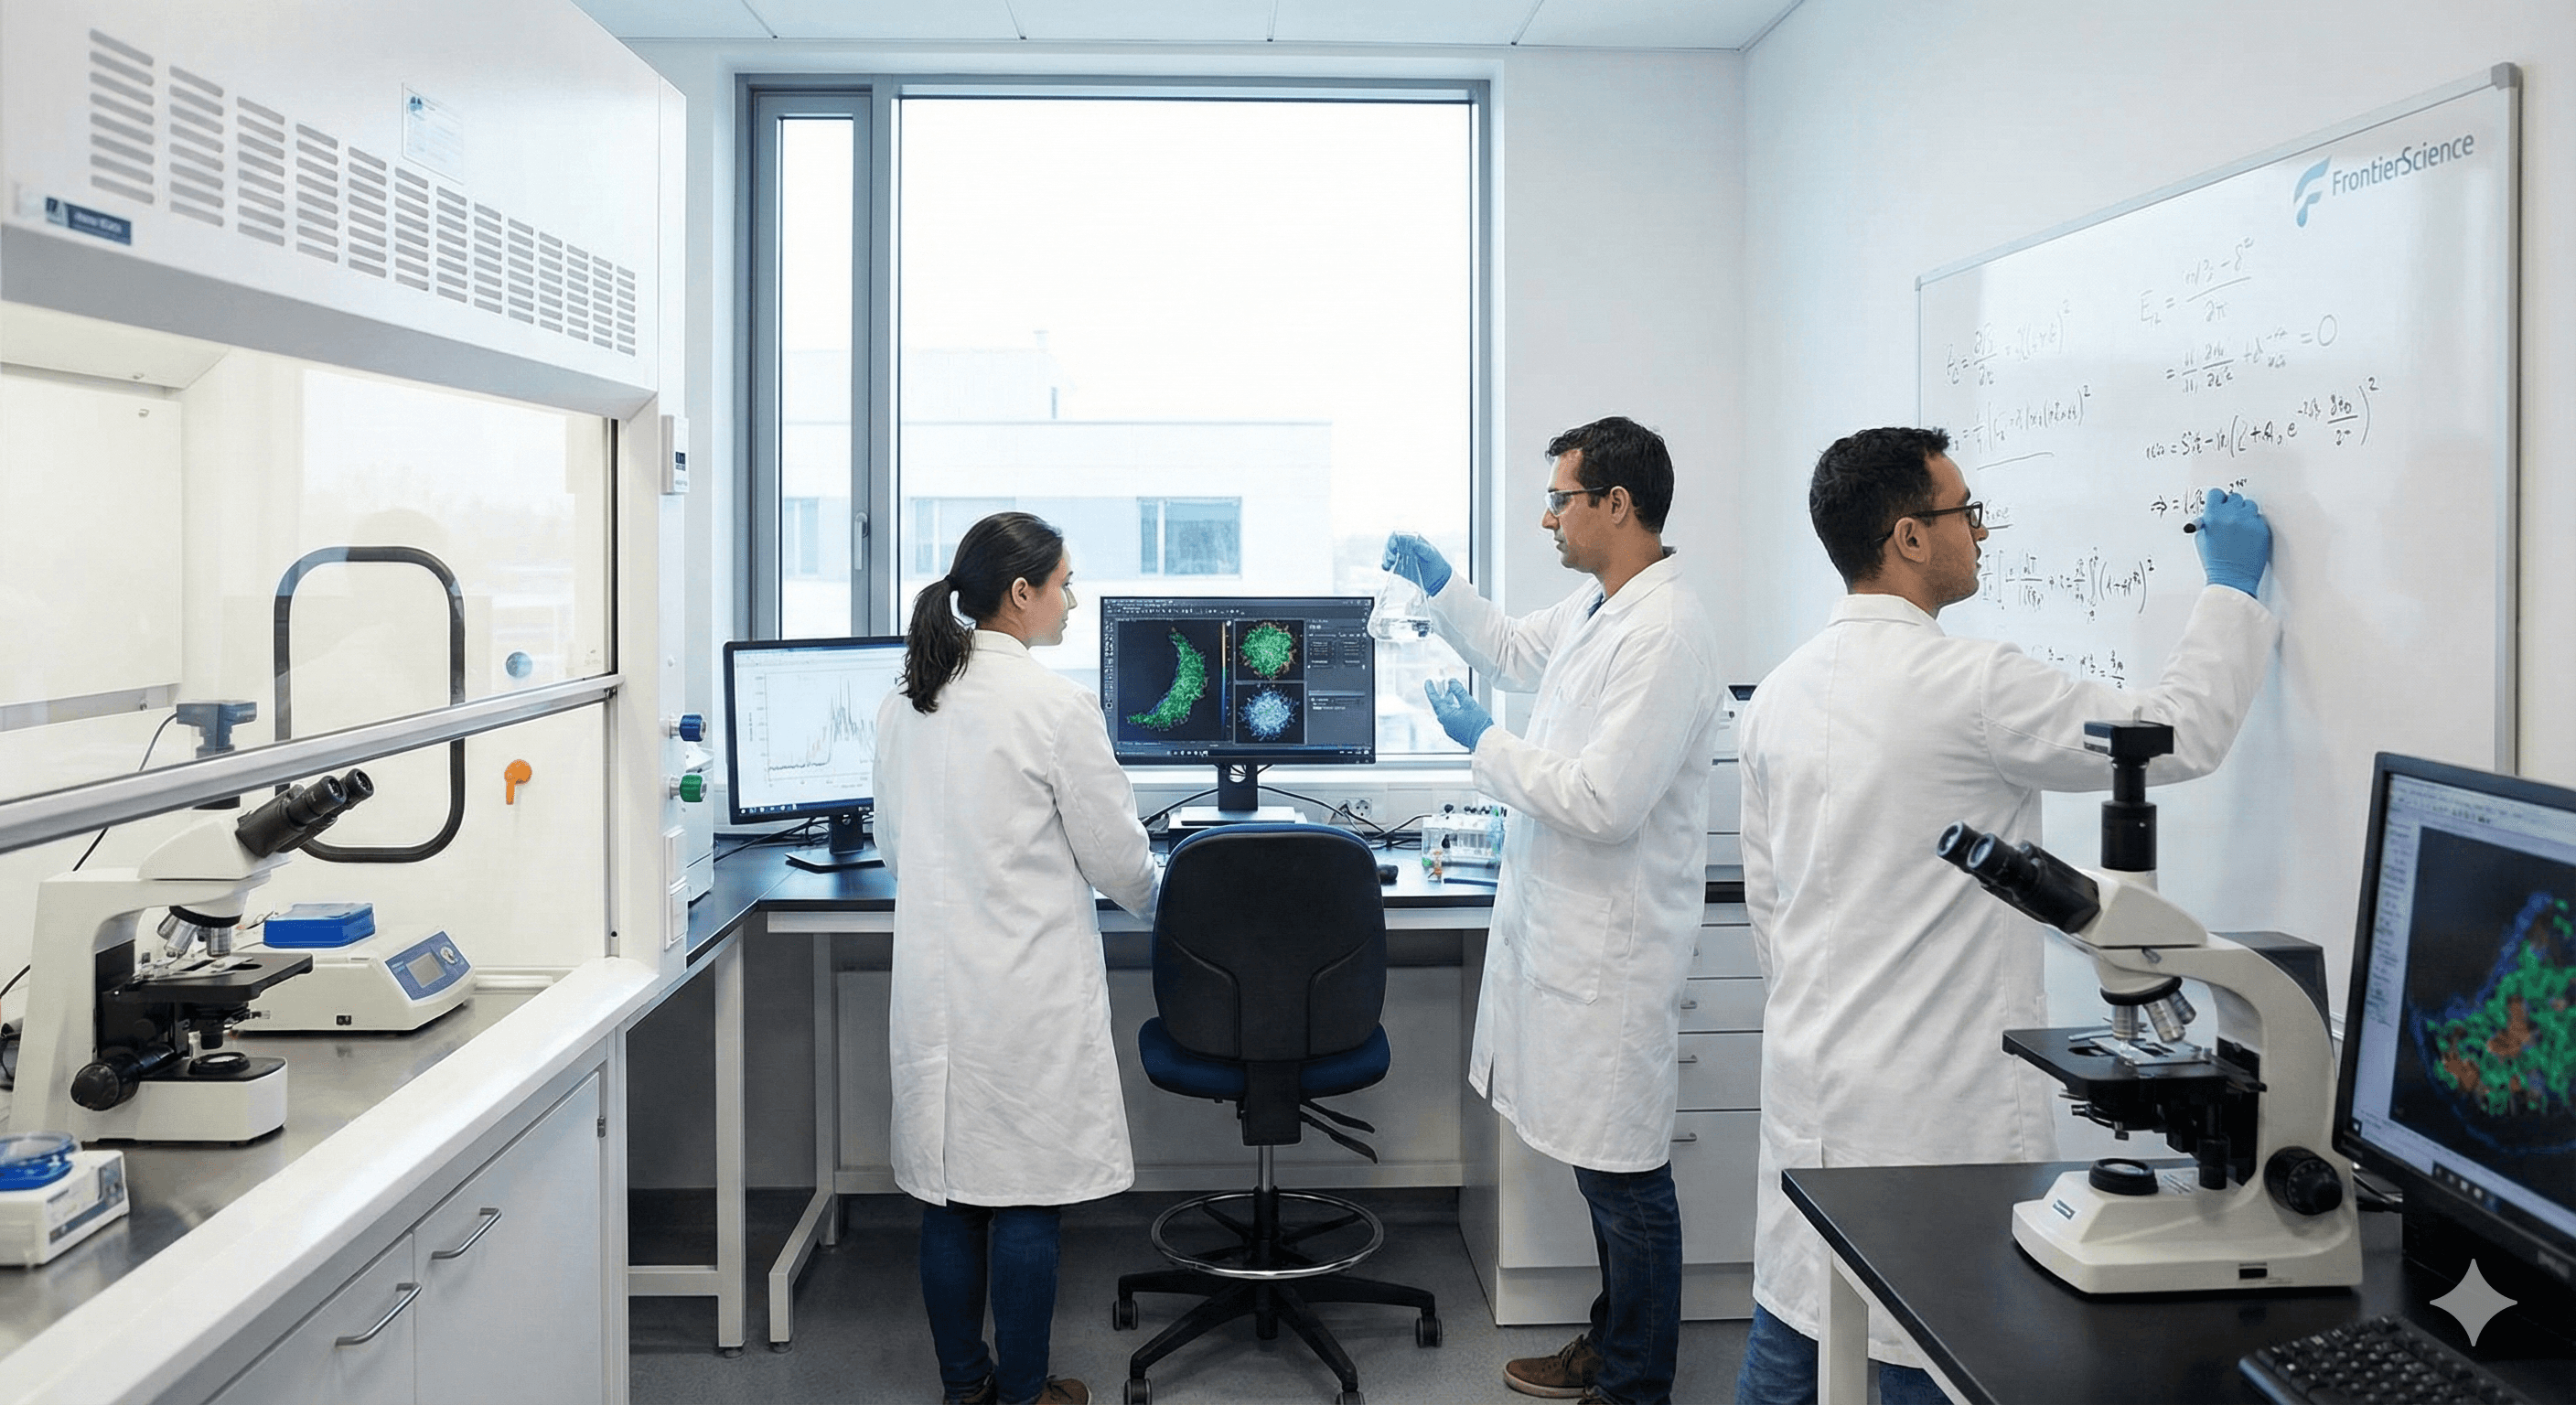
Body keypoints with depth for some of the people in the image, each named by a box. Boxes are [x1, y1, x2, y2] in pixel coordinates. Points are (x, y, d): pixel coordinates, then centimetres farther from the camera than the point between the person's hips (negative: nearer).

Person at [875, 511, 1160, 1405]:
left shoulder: (903, 704, 5)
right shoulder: (1055, 706, -15)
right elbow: (1116, 855, -7)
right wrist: (1150, 900, 15)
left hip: (934, 981, 6)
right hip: (1028, 988, -6)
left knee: (948, 1191, 13)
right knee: (1025, 1194, 5)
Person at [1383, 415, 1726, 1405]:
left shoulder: (1664, 634, -21)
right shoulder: (1597, 608, 9)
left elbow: (1603, 803, -26)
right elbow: (1512, 651, 31)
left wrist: (1482, 743, -14)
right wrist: (1439, 584, 18)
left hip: (1613, 947, -9)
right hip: (1568, 927, 10)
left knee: (1624, 1175, 4)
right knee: (1607, 1165, 21)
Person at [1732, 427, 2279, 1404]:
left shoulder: (1780, 695, 6)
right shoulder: (1970, 686, -18)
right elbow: (2182, 735, -9)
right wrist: (2231, 586, 5)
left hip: (1808, 1081, 8)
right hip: (1935, 1096, -8)